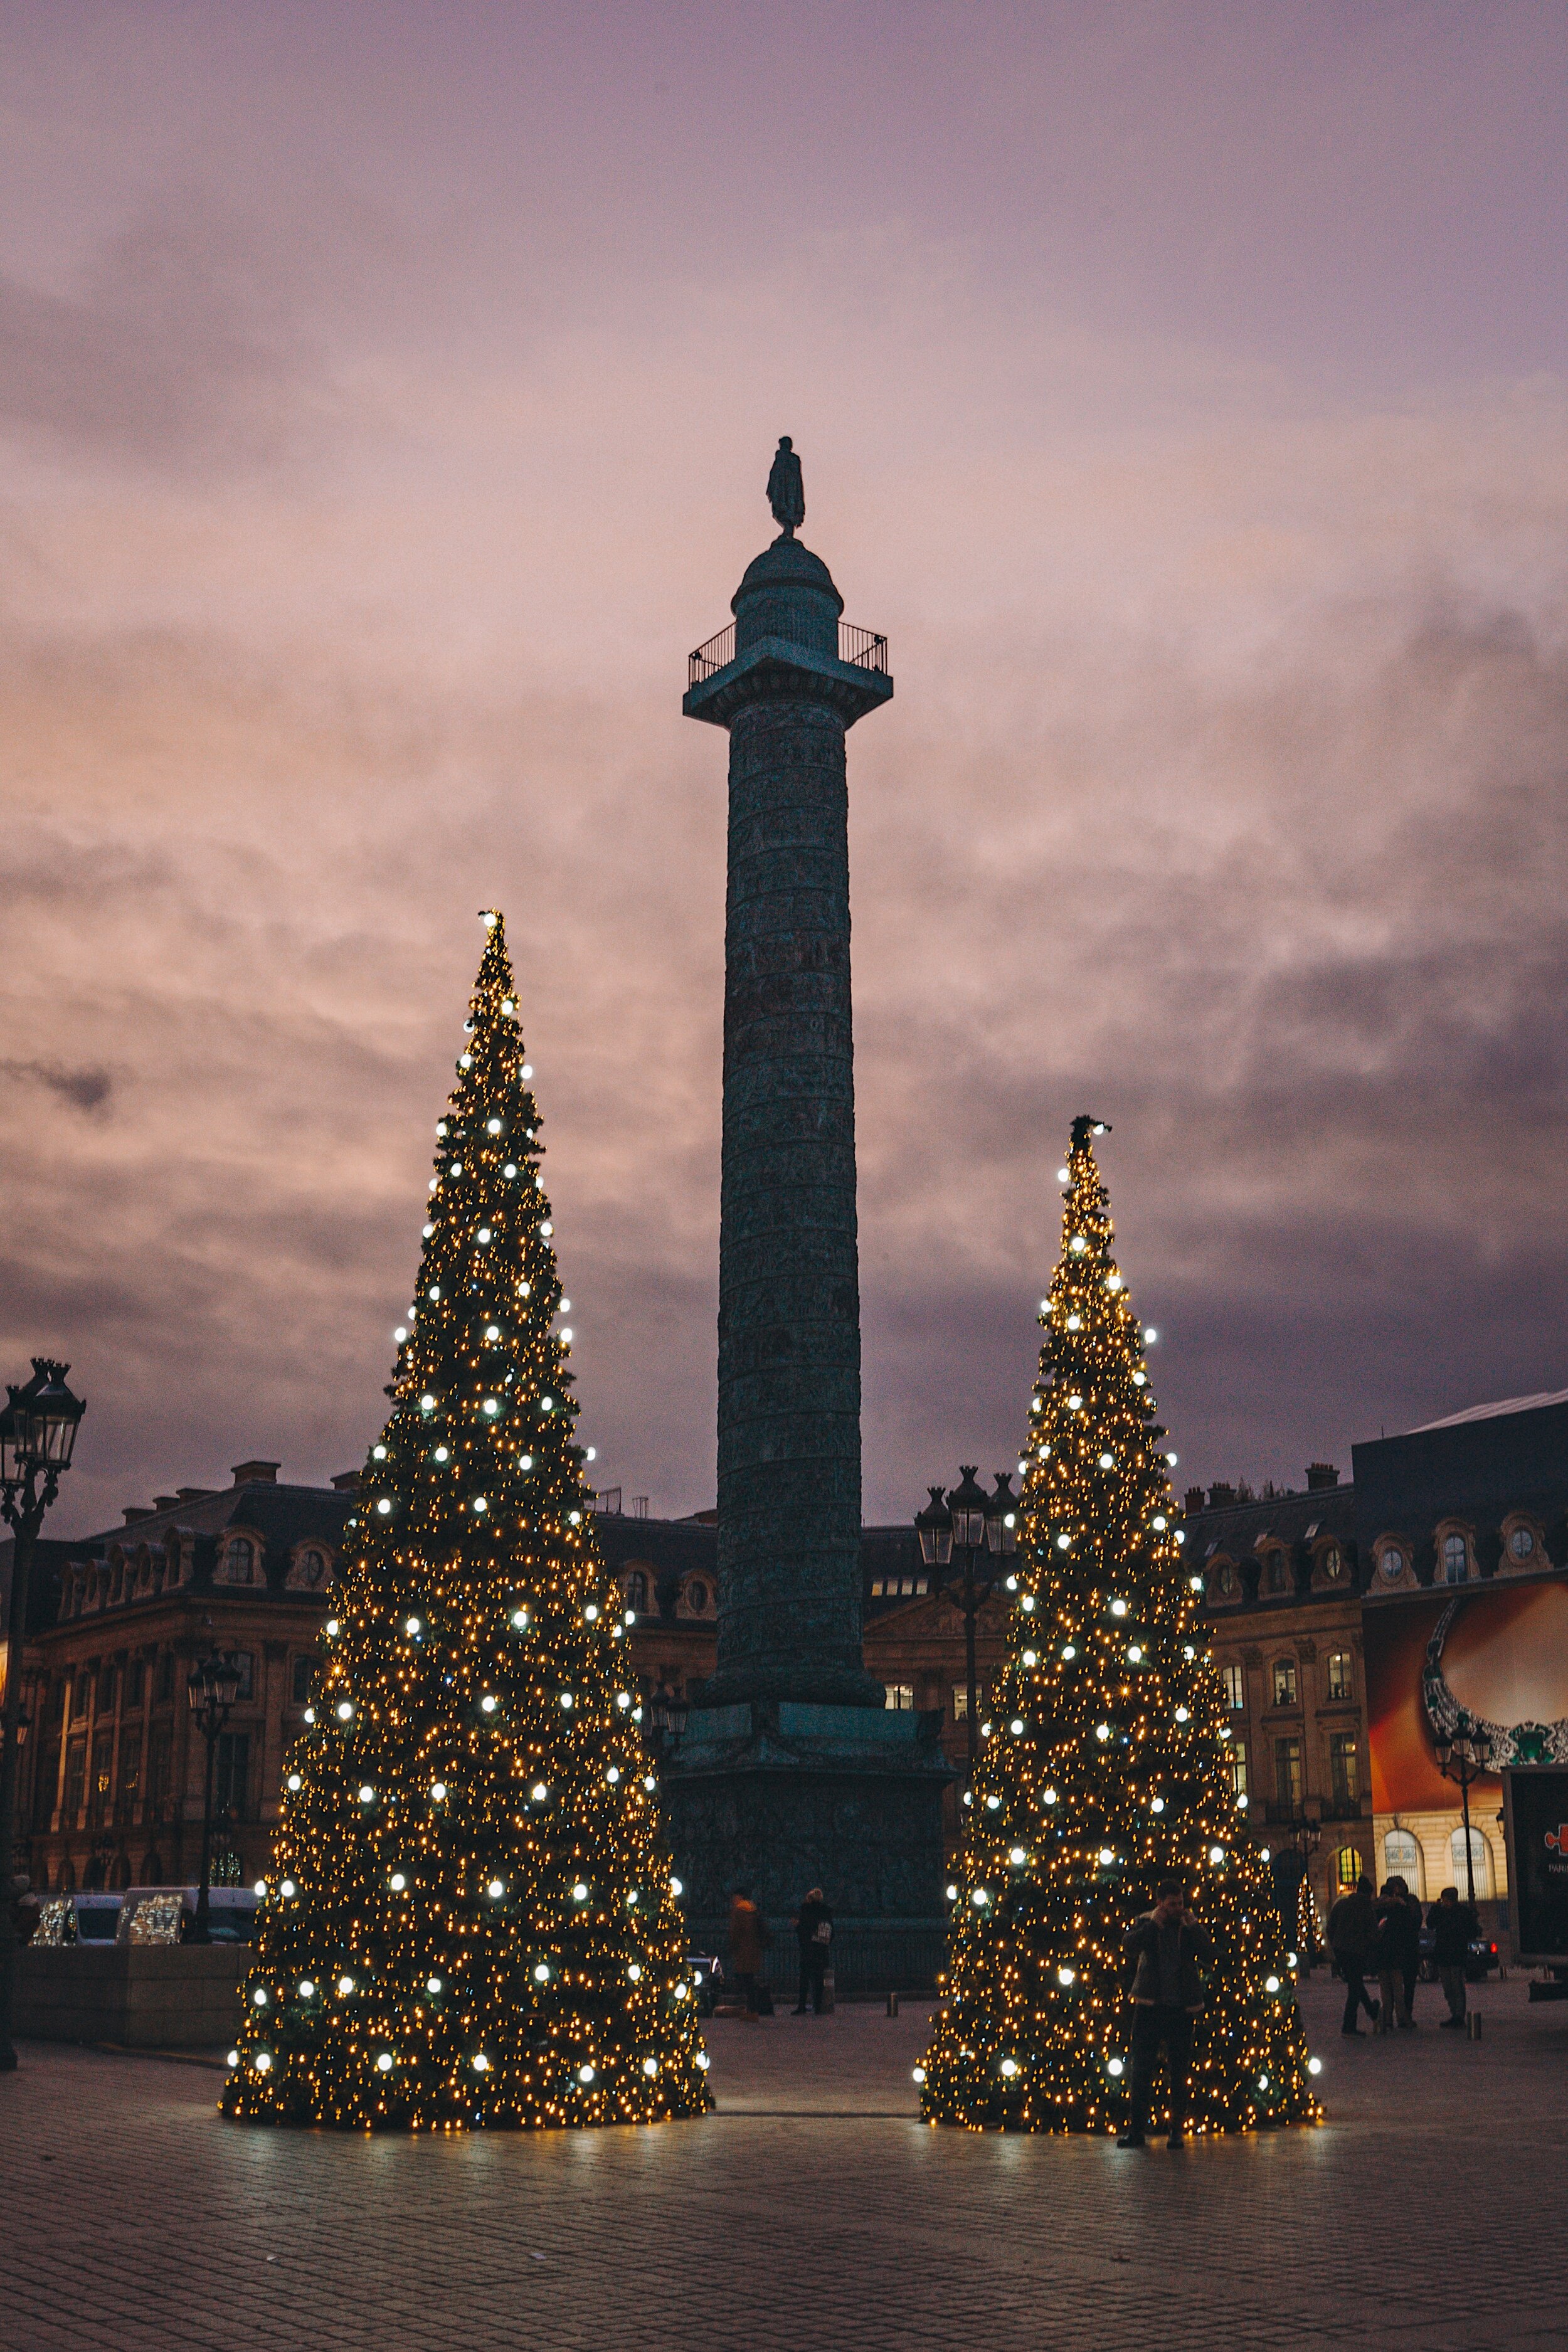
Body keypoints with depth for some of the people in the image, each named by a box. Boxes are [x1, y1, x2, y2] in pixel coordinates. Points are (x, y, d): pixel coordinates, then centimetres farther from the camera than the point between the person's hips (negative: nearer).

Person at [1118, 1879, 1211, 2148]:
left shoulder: (1190, 1927, 6)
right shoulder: (1146, 1923, 5)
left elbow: (1207, 1952, -9)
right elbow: (1128, 1946, -12)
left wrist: (1192, 1926, -15)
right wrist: (1153, 1923, -16)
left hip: (1181, 2007, 0)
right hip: (1149, 2005, 0)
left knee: (1178, 2071, 5)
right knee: (1141, 2068, 2)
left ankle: (1178, 2130, 13)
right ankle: (1137, 2128, 8)